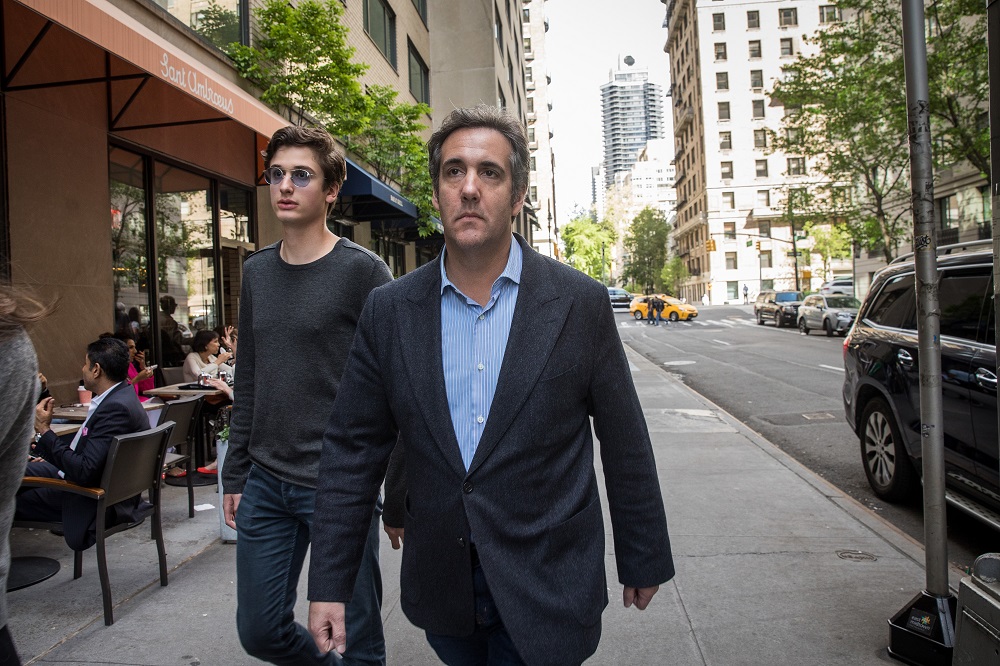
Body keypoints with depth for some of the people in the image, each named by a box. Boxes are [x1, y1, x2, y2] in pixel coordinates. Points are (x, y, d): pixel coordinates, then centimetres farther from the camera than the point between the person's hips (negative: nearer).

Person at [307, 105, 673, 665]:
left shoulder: (581, 303, -9)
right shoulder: (389, 311, -3)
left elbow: (625, 446, -2)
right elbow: (353, 451, -1)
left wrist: (645, 560, 5)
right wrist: (329, 586, -1)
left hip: (545, 589, -2)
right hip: (441, 593, 3)